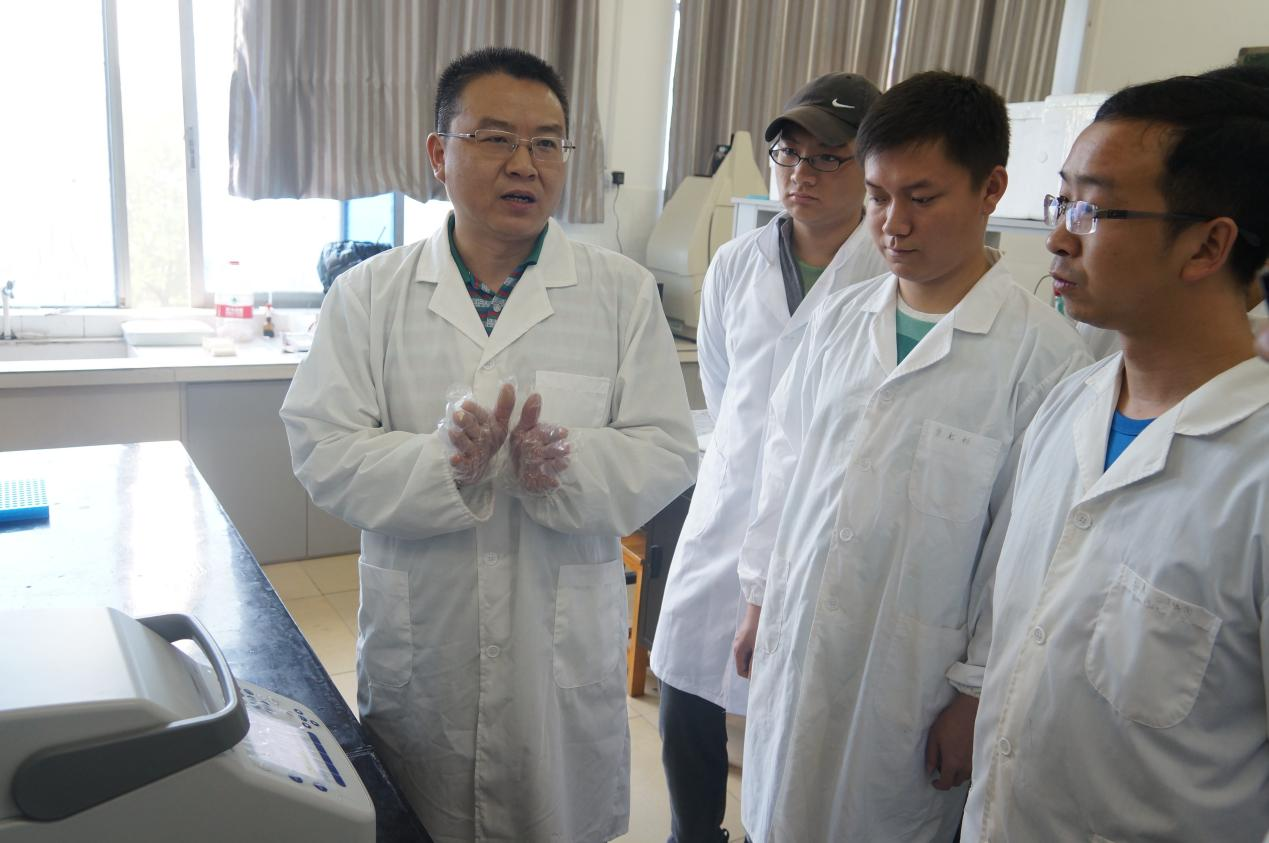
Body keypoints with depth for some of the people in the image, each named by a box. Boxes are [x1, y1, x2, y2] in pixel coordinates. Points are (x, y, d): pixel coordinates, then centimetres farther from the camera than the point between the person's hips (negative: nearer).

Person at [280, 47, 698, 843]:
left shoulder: (624, 291, -1)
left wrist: (566, 466, -24)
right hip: (418, 649, 1)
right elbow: (323, 450, -6)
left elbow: (667, 452, -5)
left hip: (567, 650, 0)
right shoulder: (369, 293, 0)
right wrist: (440, 464, -24)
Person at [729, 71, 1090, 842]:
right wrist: (759, 601, 13)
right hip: (792, 642, 5)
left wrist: (977, 692, -7)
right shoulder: (841, 320, 2)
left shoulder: (1044, 353, -14)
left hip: (908, 681, -4)